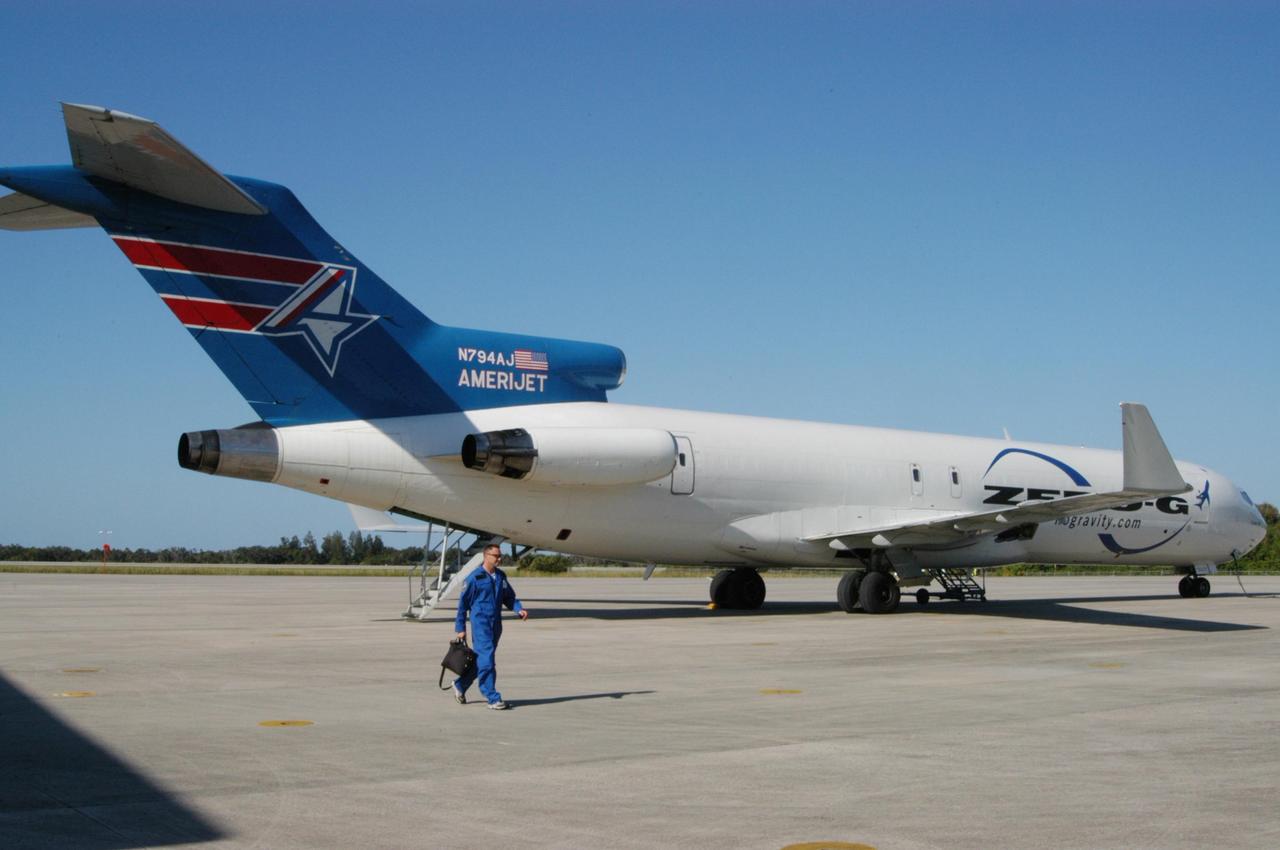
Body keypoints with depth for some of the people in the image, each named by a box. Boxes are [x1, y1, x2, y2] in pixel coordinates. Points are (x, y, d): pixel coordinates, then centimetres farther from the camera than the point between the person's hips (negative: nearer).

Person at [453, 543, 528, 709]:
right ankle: (493, 698, -10)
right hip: (480, 623, -7)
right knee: (486, 660, -11)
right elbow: (463, 603, -3)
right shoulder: (474, 578, -8)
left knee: (480, 660, 15)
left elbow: (509, 597, 17)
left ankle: (460, 685, 35)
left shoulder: (501, 576, 10)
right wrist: (460, 628, -2)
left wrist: (520, 609, -3)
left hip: (495, 624, 7)